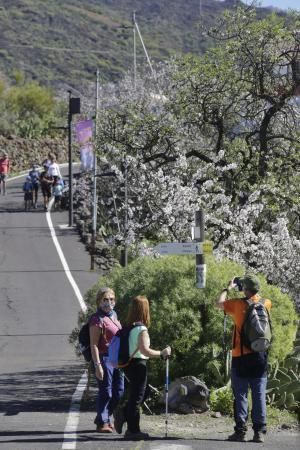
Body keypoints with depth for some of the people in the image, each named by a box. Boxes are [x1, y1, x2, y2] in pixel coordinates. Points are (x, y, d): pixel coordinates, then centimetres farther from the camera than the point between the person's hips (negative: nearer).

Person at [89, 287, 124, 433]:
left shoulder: (114, 315, 14)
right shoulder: (97, 319, -12)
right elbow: (94, 344, -16)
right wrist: (97, 365, -21)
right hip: (104, 357, -8)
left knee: (119, 391, 11)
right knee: (105, 392, -2)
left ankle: (105, 418, 25)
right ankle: (102, 423, 8)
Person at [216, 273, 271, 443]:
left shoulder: (238, 304, -9)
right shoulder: (266, 304, 2)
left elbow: (220, 303, 9)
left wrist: (228, 288, 19)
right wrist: (254, 291, 26)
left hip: (241, 356, -3)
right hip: (260, 355, 3)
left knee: (241, 394, 2)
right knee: (259, 395, 3)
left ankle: (241, 431, 0)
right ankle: (260, 431, 0)